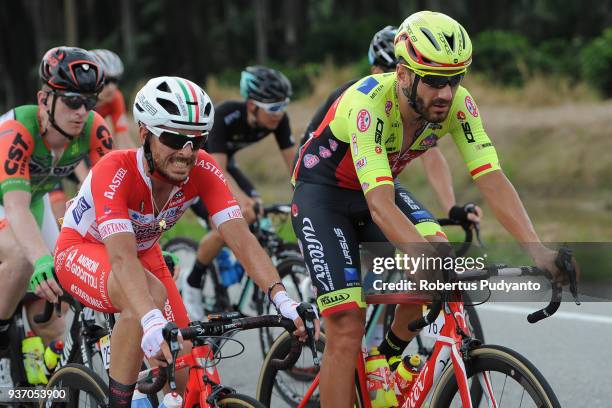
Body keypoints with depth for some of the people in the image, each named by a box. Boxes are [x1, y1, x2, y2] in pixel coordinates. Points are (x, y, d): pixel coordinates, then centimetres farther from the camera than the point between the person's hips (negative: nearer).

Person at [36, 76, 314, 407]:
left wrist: (282, 299, -44)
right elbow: (122, 258, -47)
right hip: (82, 251, -5)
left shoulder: (202, 170, -23)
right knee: (151, 294, -37)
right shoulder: (115, 171, -36)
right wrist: (152, 323, -63)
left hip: (145, 253, 5)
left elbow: (241, 240, -29)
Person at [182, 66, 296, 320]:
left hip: (224, 163, 6)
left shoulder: (278, 119, -21)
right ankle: (192, 285, -4)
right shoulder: (226, 116, -37)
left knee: (258, 215, -14)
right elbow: (218, 171, -42)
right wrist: (242, 200, -57)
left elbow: (293, 162, -19)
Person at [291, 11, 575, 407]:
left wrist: (538, 251, -40)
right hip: (322, 195, -5)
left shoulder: (458, 103, -21)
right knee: (348, 329, -16)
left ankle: (389, 358, 4)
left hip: (385, 186, 5)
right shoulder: (368, 102, -36)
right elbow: (380, 207, -45)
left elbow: (493, 180, -26)